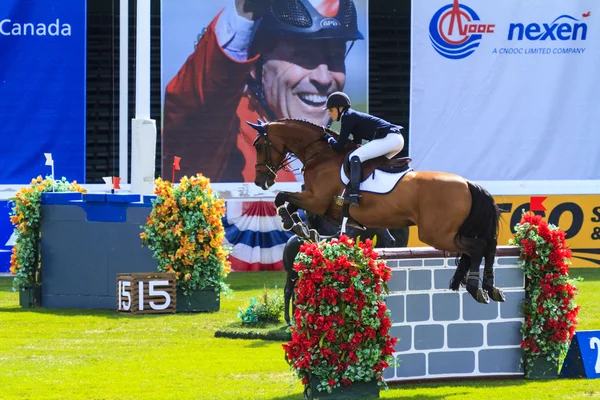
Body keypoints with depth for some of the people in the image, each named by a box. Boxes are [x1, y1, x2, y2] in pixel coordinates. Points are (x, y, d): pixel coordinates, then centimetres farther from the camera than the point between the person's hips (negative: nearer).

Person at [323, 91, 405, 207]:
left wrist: (329, 139, 11)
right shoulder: (353, 115, 23)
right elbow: (357, 144, 29)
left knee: (355, 157, -17)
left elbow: (339, 147, -7)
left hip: (389, 138, -11)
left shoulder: (347, 117, -5)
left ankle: (353, 195, -26)